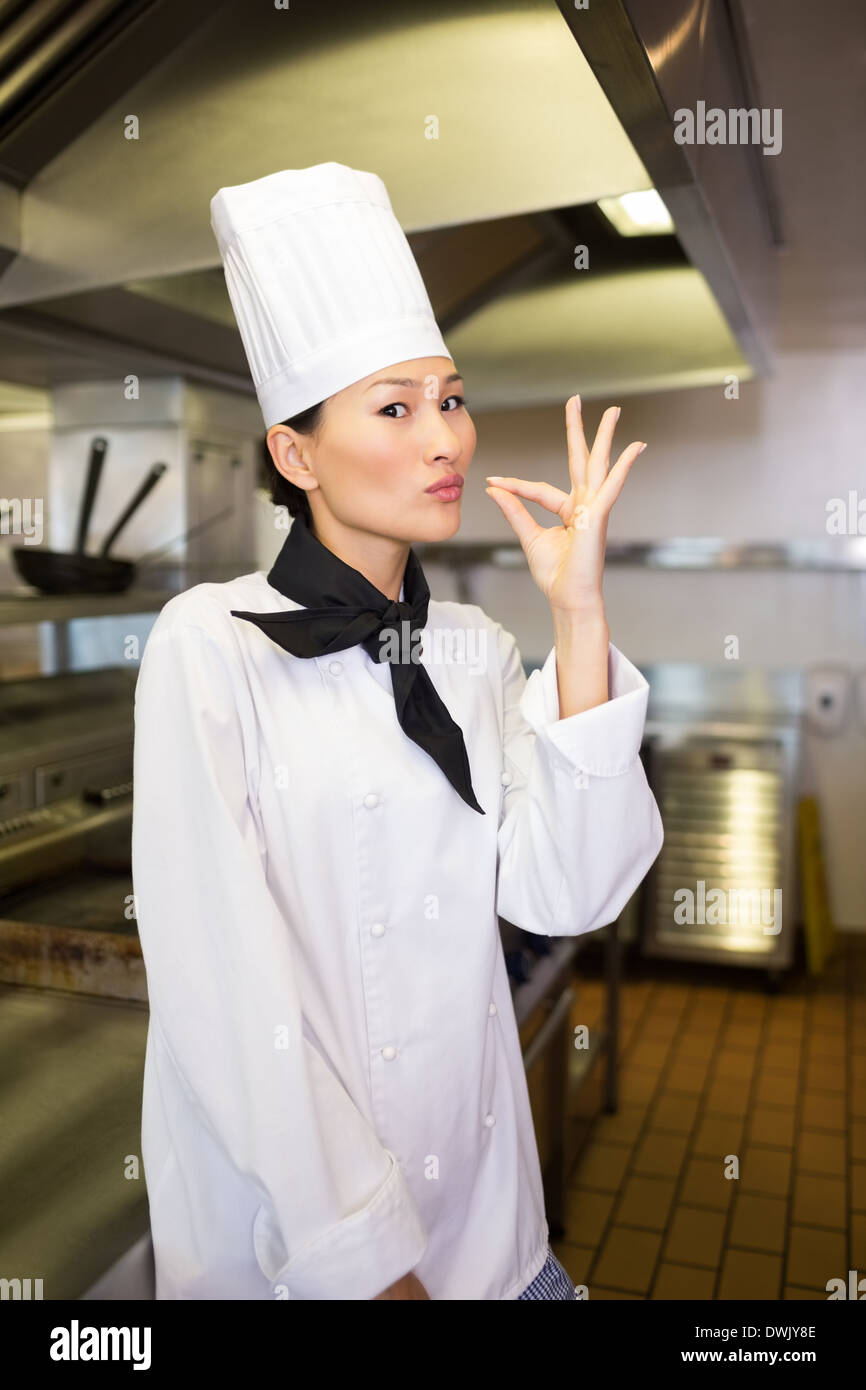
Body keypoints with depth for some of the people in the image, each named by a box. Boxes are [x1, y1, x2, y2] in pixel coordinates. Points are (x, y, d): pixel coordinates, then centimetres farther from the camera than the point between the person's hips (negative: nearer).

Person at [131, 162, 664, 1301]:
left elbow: (563, 896, -12)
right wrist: (361, 1259, -16)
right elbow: (221, 981, -18)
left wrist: (578, 617, -16)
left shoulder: (476, 651, 0)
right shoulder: (212, 644, -15)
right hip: (279, 1213, -4)